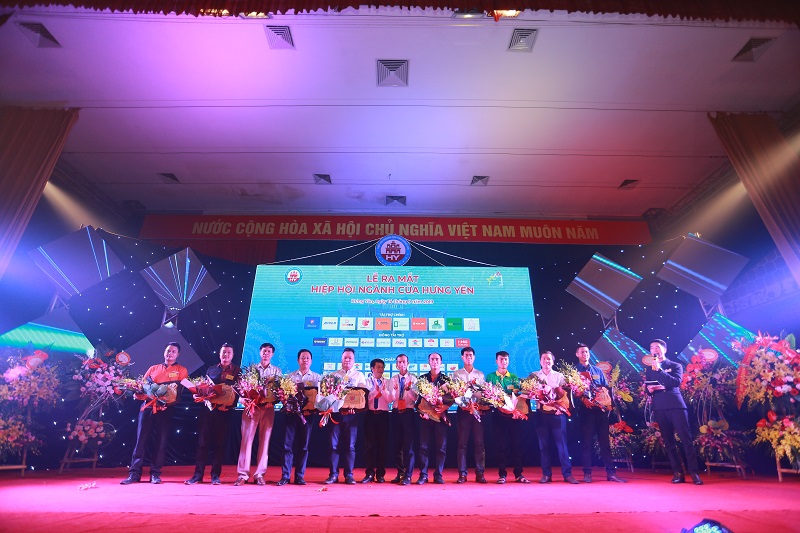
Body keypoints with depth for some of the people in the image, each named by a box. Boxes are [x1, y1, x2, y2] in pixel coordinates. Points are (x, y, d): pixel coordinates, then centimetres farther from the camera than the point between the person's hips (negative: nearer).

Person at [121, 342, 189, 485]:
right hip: (148, 406, 3)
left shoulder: (181, 370, 9)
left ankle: (155, 473, 6)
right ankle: (134, 473, 6)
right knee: (141, 438, -1)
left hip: (166, 408, -2)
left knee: (161, 440, -1)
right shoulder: (153, 368, 20)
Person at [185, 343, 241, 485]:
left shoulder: (237, 371, 5)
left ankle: (215, 475, 10)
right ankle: (198, 474, 11)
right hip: (207, 409, 3)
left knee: (219, 443, 3)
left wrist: (228, 405, -14)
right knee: (203, 441, 3)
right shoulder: (211, 369, 16)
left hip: (224, 411, -2)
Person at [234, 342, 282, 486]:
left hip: (268, 408, 1)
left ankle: (259, 474, 10)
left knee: (264, 440, 3)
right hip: (251, 407, 0)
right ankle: (243, 474, 4)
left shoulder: (277, 371, 10)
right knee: (246, 439, -3)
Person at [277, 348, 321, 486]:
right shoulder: (290, 376, 8)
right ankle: (285, 476, 8)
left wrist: (310, 409, -13)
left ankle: (299, 476, 14)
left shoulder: (317, 377, 6)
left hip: (308, 414, 0)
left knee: (303, 445, 5)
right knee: (288, 444, -1)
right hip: (292, 413, 0)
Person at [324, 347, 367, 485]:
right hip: (336, 412, 1)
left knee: (350, 445, 4)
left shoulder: (359, 375, 9)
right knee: (334, 444, 2)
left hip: (352, 413, -1)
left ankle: (349, 475, 13)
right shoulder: (334, 375, 12)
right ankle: (333, 474, 12)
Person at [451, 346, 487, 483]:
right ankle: (462, 473, 8)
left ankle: (480, 473, 11)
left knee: (479, 442, 3)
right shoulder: (456, 374, 7)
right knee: (462, 442, 2)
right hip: (463, 410, -1)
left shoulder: (480, 374, 12)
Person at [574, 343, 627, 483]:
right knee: (586, 441, 1)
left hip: (601, 409, 3)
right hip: (585, 410, -3)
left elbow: (606, 388, 13)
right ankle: (587, 473, 7)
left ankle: (610, 472, 10)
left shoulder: (598, 371, 16)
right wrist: (583, 399, -19)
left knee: (605, 440, 4)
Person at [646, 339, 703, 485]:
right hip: (659, 408, 3)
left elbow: (676, 382, -11)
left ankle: (694, 473, 2)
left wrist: (659, 370, -17)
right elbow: (647, 388, 14)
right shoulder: (649, 369, 17)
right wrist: (649, 389, -8)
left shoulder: (675, 366, 7)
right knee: (668, 442, 4)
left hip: (676, 405, -3)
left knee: (686, 439, -5)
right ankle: (678, 473, 10)